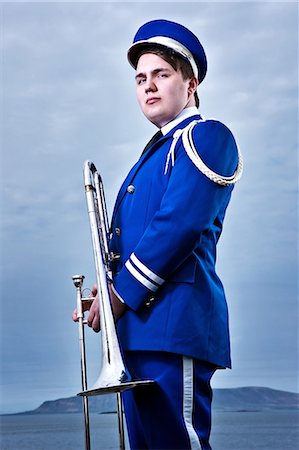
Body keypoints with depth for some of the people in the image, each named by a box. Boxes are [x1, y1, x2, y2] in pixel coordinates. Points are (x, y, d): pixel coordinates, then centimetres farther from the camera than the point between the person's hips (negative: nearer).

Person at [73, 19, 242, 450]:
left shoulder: (206, 136, -1)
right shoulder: (155, 153, 26)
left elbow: (180, 225, -15)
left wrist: (122, 293, -12)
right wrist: (107, 293, 3)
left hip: (175, 320, -9)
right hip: (137, 327, 9)